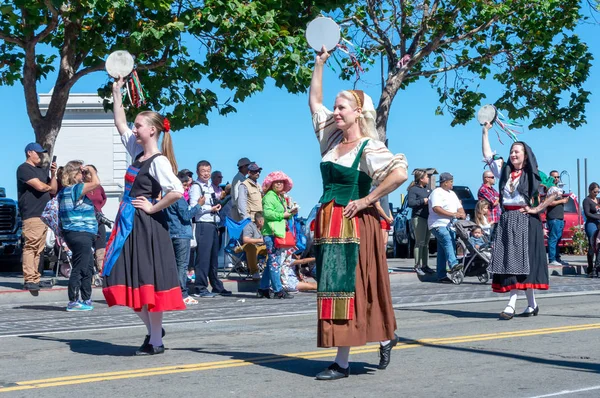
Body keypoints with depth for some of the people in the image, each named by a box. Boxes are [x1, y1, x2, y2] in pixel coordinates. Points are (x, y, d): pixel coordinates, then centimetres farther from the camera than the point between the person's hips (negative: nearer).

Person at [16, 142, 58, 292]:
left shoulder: (42, 170, 24)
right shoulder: (24, 169, -2)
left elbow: (53, 190, 21)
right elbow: (40, 186, -15)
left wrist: (53, 174, 7)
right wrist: (49, 186, 7)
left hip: (44, 215, 8)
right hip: (31, 215, -8)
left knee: (38, 249, 6)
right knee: (30, 246, -13)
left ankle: (35, 279, 7)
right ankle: (29, 280, -16)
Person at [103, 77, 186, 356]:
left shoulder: (158, 161, -13)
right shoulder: (137, 152, 11)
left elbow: (177, 191, -26)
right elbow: (120, 123, 22)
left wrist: (153, 207, -16)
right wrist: (117, 92, 20)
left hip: (147, 226, -9)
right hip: (129, 224, 9)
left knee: (147, 281, -5)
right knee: (128, 281, 9)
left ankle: (156, 341, 3)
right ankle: (153, 330, 22)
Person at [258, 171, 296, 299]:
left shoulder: (281, 198, 22)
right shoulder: (269, 197, -8)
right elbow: (267, 213, -21)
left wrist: (290, 213, 9)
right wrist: (282, 215, -16)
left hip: (280, 233, 10)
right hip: (271, 233, -10)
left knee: (272, 263, 12)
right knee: (275, 262, -9)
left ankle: (263, 289, 18)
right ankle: (278, 291, -8)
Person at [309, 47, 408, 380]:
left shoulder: (369, 147, -9)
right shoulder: (332, 138, 12)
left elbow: (400, 172, -23)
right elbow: (314, 101, 21)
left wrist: (367, 200, -18)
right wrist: (320, 62, 19)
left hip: (353, 224, -8)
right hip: (327, 222, 8)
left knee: (347, 288, -7)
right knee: (335, 289, 8)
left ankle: (342, 362, 0)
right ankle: (384, 338, 19)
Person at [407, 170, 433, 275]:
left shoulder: (427, 188, 17)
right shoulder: (413, 189, -7)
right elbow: (410, 203, -18)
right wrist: (423, 201, -16)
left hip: (428, 218, 8)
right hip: (418, 218, -8)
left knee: (426, 243, 9)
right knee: (420, 242, -9)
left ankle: (425, 265, 14)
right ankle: (417, 266, -7)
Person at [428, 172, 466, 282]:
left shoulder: (452, 194, 24)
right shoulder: (437, 193, -6)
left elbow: (459, 207, 24)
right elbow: (436, 208, -19)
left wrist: (462, 214, -1)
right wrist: (453, 214, -22)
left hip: (450, 225, 9)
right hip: (439, 225, -9)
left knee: (443, 251, 5)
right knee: (448, 241, -31)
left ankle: (442, 275, 3)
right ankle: (453, 264, -47)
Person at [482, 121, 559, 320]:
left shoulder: (533, 175, -2)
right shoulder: (505, 171, 13)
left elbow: (555, 193, -7)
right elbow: (488, 156, 17)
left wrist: (538, 209, -7)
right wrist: (485, 132, 13)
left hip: (525, 221, -5)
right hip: (507, 220, 5)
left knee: (522, 260, -10)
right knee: (509, 261, 0)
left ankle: (511, 304, -17)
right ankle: (531, 304, 9)